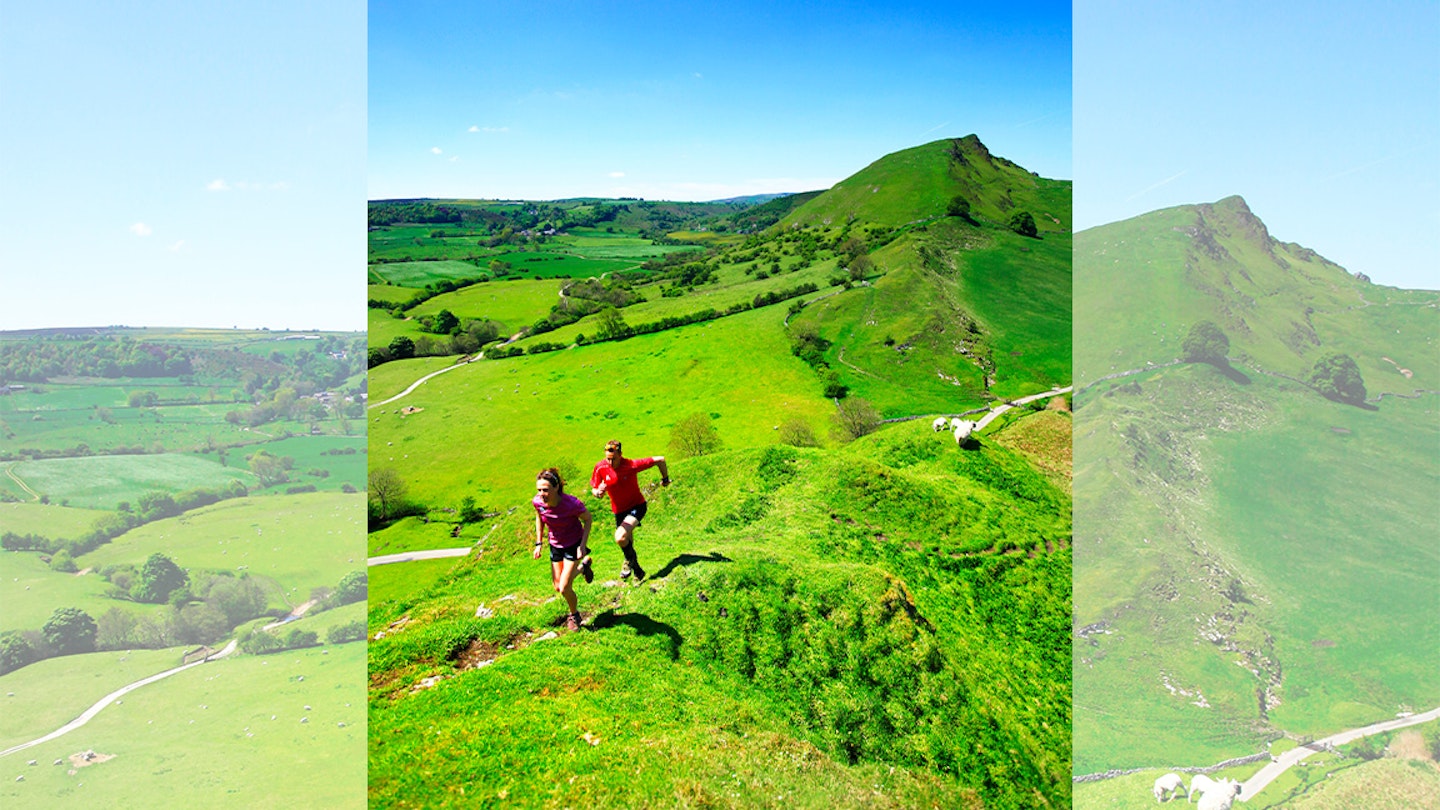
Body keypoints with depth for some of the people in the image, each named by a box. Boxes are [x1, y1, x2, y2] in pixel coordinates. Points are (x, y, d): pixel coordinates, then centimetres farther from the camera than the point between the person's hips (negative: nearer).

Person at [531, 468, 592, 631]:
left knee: (564, 588, -10)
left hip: (574, 544, -5)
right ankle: (584, 564, 41)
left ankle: (574, 616, 23)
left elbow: (587, 519, -15)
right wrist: (539, 543, 0)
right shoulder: (537, 502, -23)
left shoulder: (572, 504, -35)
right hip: (555, 545, 5)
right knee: (558, 588, 12)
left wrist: (583, 546, -20)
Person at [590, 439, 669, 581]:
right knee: (627, 545, 16)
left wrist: (665, 478, 0)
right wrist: (598, 492, -28)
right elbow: (594, 489, -3)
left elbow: (660, 460, -17)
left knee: (620, 537, -27)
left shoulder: (632, 465, -26)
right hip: (619, 511, 4)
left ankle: (629, 560, 5)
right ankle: (638, 571, 42)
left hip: (637, 506, -4)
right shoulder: (600, 467, -16)